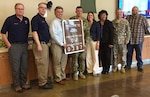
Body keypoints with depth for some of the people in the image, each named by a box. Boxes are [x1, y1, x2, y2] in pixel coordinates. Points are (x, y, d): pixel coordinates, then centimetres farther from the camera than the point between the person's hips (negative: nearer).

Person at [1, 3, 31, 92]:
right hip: (14, 46, -4)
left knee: (24, 66, 10)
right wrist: (8, 44, -7)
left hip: (24, 45, 4)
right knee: (15, 67, 2)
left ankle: (23, 83, 24)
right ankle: (17, 85, 14)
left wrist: (26, 42, 9)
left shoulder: (26, 20, 8)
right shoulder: (10, 19, -5)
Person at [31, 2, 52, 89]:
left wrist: (47, 42, 16)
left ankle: (44, 80, 24)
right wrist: (38, 45, -22)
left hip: (45, 44, 10)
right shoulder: (36, 18, -9)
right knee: (42, 64, -6)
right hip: (40, 44, -9)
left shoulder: (43, 19, 18)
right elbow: (34, 32, -17)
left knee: (46, 63, 14)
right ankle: (42, 83, 2)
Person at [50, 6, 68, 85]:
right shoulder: (54, 22, -10)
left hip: (64, 44, 6)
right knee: (57, 63, 3)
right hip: (56, 45, -6)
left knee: (64, 61, 15)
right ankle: (58, 79, 15)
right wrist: (61, 44, -15)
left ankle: (63, 76, 30)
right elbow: (54, 35, -16)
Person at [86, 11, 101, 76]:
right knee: (88, 56, 4)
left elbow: (98, 34, -3)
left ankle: (95, 71, 6)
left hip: (94, 41, -3)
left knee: (95, 56, -2)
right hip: (87, 41, 3)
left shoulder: (96, 24, -1)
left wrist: (98, 43, -10)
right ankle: (89, 70, 15)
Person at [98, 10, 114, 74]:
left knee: (107, 56, 1)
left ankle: (107, 69, 12)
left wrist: (111, 43, -11)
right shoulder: (97, 23, 5)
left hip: (107, 42, -3)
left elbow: (111, 33, -5)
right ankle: (103, 69, 17)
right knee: (102, 56, 6)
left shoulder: (109, 23, -3)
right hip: (100, 42, 3)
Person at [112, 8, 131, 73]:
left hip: (122, 41, -1)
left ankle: (122, 67, 20)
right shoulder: (113, 22, 4)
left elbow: (128, 31, 0)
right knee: (115, 55, 8)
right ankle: (115, 66, 23)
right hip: (114, 41, 2)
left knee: (123, 55, 4)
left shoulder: (125, 22, -1)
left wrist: (127, 39, -6)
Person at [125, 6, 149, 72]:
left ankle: (140, 66, 20)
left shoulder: (142, 18, -6)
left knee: (139, 54, 7)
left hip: (138, 40, -2)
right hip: (130, 39, 2)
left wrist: (141, 33, 11)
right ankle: (128, 65, 28)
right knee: (129, 53, 13)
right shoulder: (128, 18, 1)